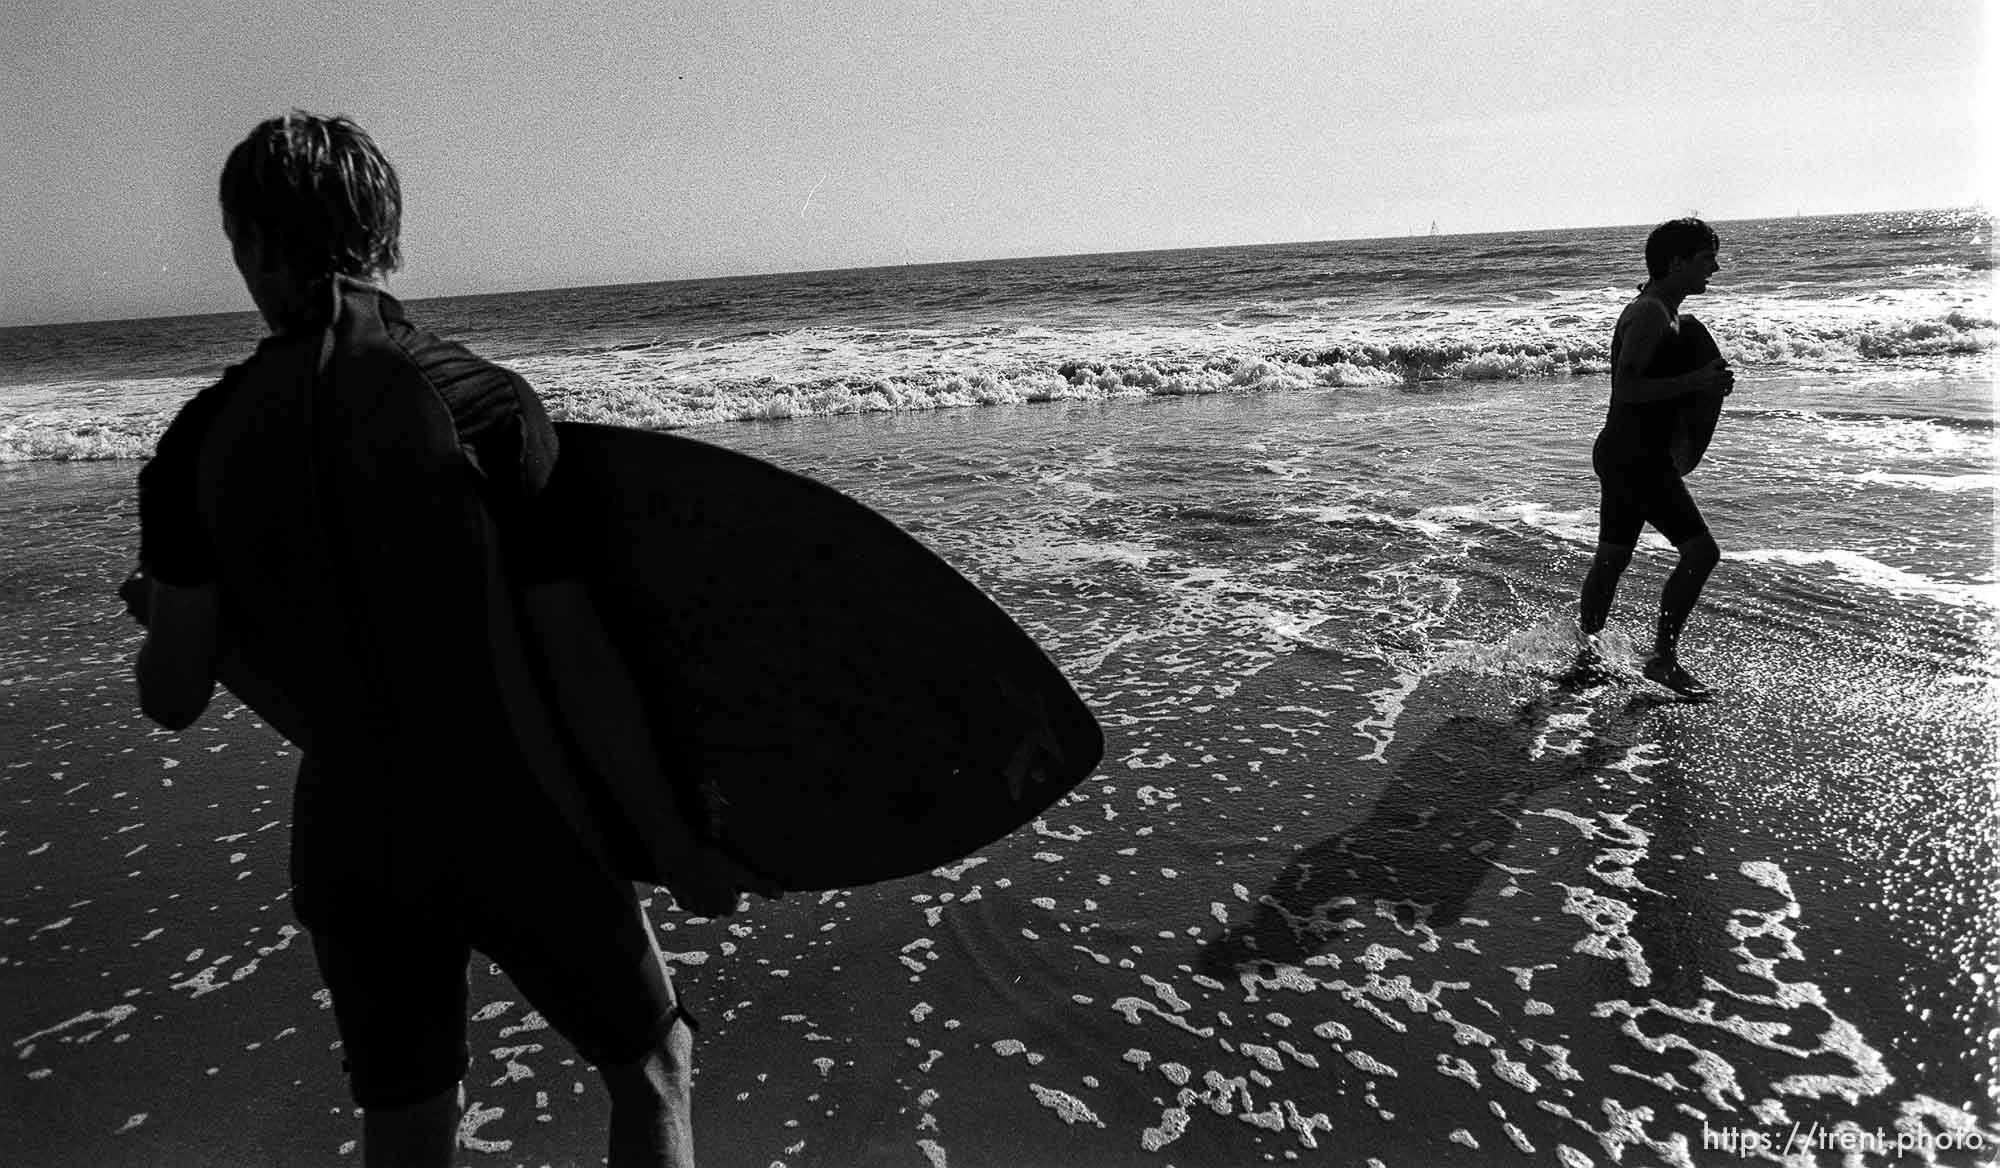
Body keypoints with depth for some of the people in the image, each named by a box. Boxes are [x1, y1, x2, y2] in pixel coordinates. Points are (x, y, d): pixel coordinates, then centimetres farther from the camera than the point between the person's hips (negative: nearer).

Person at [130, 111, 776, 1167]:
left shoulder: (201, 442, -5)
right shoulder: (487, 406, -14)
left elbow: (171, 698, -4)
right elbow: (579, 668, -14)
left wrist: (171, 613, 20)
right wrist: (675, 848, -4)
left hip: (353, 847, 4)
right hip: (518, 829, -3)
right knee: (651, 1065, 19)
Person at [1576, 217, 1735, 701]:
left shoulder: (1663, 313, 17)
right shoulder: (1651, 315, -16)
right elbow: (1626, 389, -23)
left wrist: (1705, 381, 13)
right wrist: (1695, 382, -22)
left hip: (1621, 454, 11)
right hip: (1635, 456, -11)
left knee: (1612, 556, 17)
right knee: (1701, 550, -11)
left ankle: (1585, 650, 29)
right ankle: (1664, 657, -4)